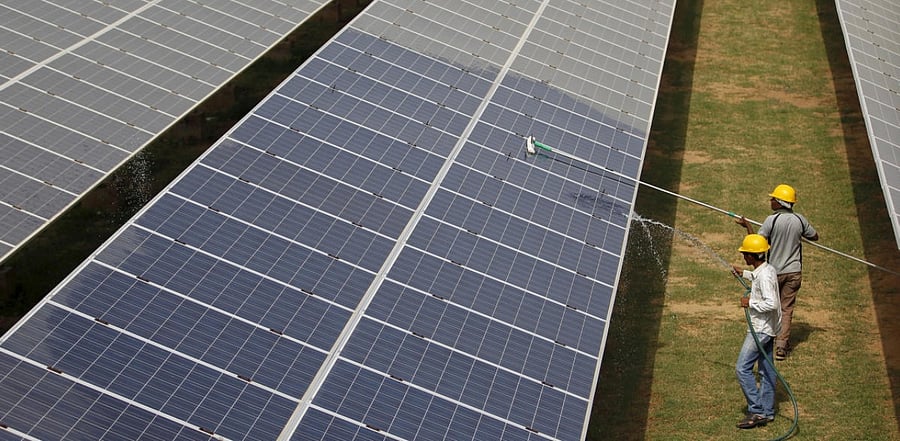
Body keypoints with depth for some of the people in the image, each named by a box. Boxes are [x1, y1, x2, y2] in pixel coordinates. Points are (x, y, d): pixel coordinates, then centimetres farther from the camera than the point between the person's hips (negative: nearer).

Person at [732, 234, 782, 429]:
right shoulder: (767, 269, 7)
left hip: (761, 329, -10)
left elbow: (772, 303, -32)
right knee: (766, 370, 14)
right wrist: (744, 274, 33)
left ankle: (756, 411, -5)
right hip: (766, 327, 10)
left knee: (742, 368, -8)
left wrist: (750, 303, -21)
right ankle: (767, 411, 22)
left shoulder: (764, 275, -24)